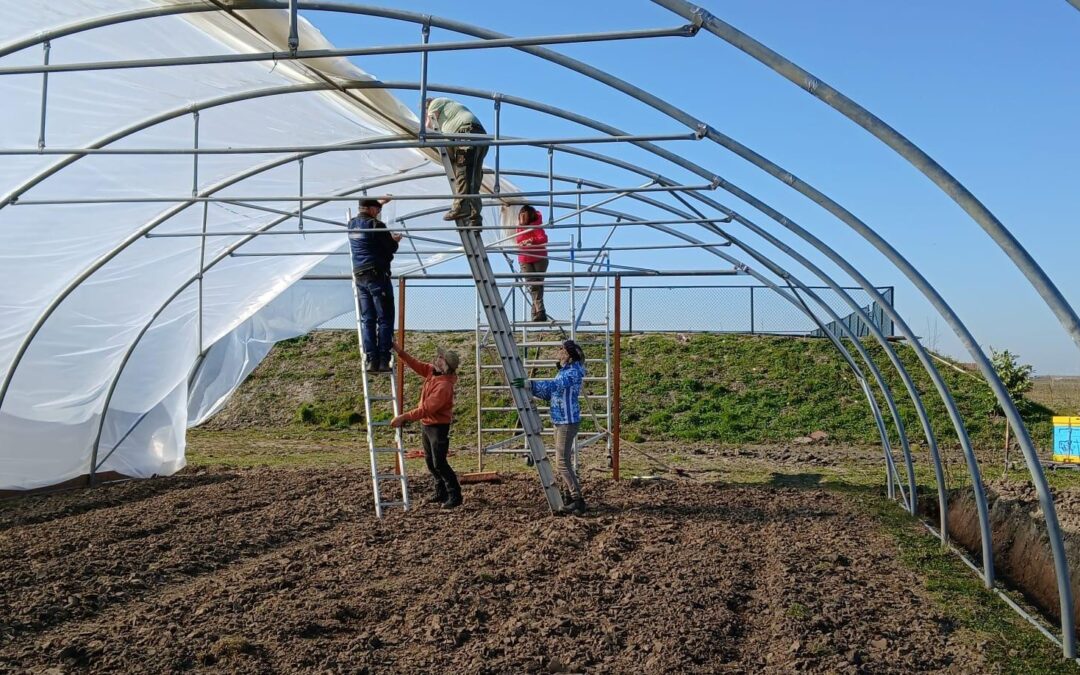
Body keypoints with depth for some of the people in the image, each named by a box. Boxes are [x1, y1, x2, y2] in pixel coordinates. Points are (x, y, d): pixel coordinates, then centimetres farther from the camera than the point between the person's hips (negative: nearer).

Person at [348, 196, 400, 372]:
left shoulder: (352, 224, 11)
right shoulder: (376, 225, -12)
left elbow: (364, 214, 34)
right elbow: (392, 248, -6)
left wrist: (380, 201, 43)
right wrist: (395, 239, 16)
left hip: (359, 276, 7)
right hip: (377, 275, -7)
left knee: (367, 319, 7)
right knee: (385, 319, -3)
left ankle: (371, 359, 3)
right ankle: (383, 360, -7)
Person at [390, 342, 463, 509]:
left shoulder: (444, 386, -29)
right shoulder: (432, 371, -3)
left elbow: (426, 409, -31)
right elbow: (417, 365, 10)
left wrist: (404, 417, -31)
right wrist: (400, 351, -1)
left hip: (438, 426, -9)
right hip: (426, 424, 9)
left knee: (439, 463, -8)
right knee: (430, 462, 16)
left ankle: (455, 496, 1)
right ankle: (441, 493, 26)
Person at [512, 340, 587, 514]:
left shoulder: (574, 372, -15)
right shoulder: (564, 371, 14)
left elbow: (555, 385, -32)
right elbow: (550, 394, 20)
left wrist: (529, 384, -37)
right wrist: (528, 388, 12)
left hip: (568, 421, -10)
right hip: (561, 421, 10)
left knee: (562, 462, -10)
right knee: (564, 461, 14)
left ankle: (578, 500, -6)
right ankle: (574, 497, 21)